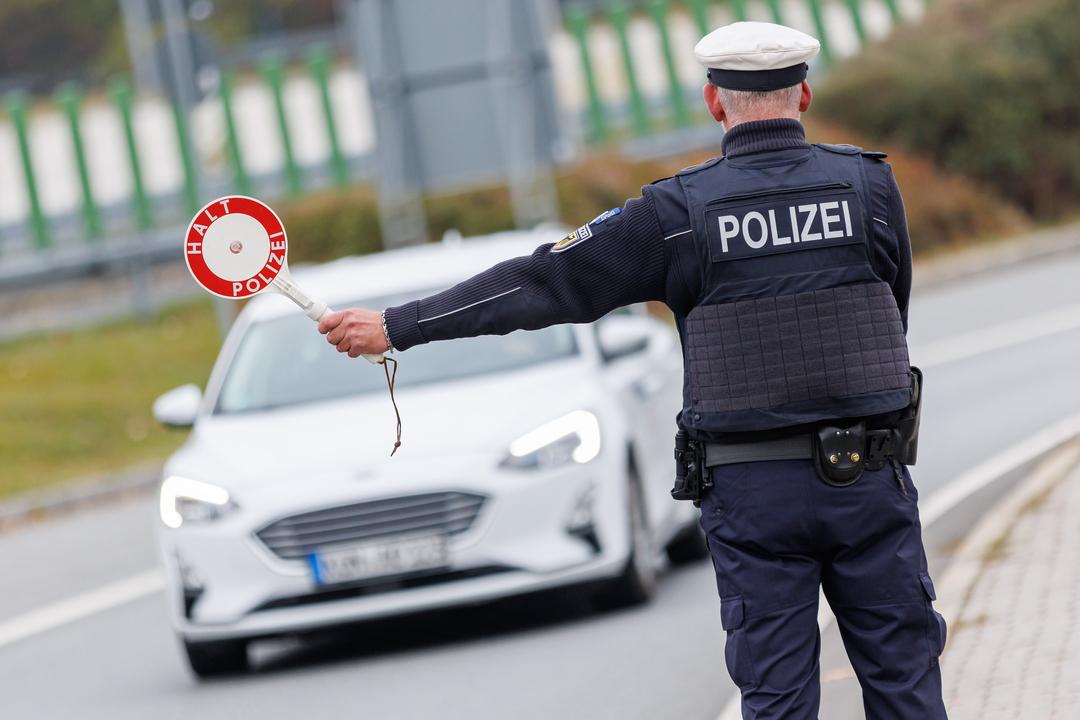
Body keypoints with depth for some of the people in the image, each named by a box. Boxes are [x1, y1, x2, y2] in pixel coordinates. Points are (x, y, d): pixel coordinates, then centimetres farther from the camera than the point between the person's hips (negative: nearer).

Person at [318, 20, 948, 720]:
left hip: (751, 490, -1)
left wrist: (397, 326, 1)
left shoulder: (681, 210, -6)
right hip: (870, 477, 1)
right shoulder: (871, 184, -1)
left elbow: (546, 283, -5)